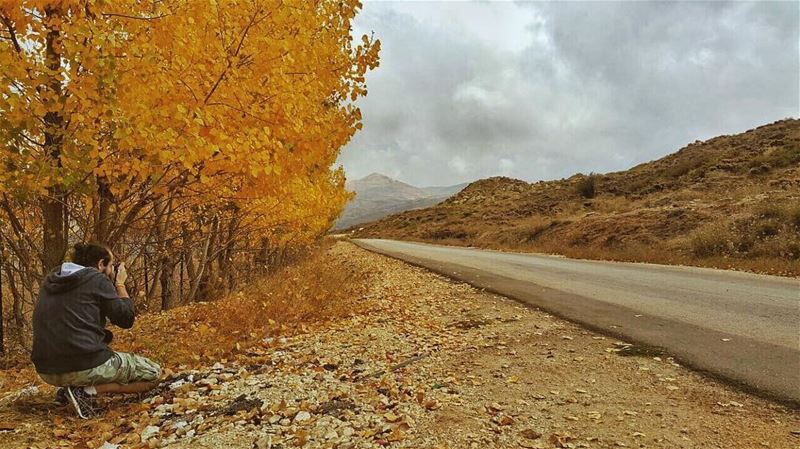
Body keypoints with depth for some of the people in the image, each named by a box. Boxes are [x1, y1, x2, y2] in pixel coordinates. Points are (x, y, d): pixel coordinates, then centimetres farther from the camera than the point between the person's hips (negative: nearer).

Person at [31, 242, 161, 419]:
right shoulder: (97, 279, -6)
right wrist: (120, 284, 8)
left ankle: (67, 387, 15)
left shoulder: (50, 280, 13)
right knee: (153, 373, 6)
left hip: (47, 371, 8)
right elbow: (126, 319, -3)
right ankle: (88, 391, -9)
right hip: (87, 366, -8)